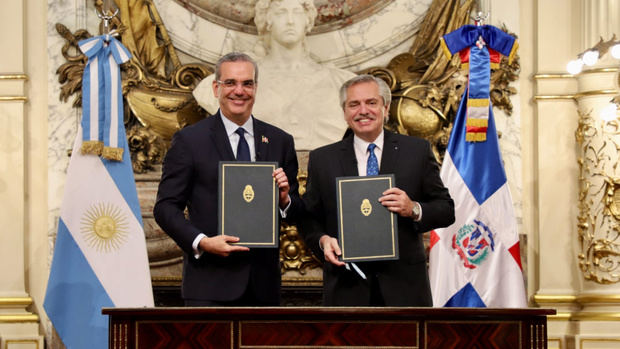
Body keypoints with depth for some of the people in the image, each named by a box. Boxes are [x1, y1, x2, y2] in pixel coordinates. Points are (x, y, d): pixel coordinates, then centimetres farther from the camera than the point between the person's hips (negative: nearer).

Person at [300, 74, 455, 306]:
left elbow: (446, 209, 5)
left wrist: (414, 209, -14)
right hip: (347, 288, 0)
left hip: (404, 287, 0)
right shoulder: (322, 160, 7)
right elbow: (309, 218, 10)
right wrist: (323, 240, -10)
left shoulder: (417, 151, 5)